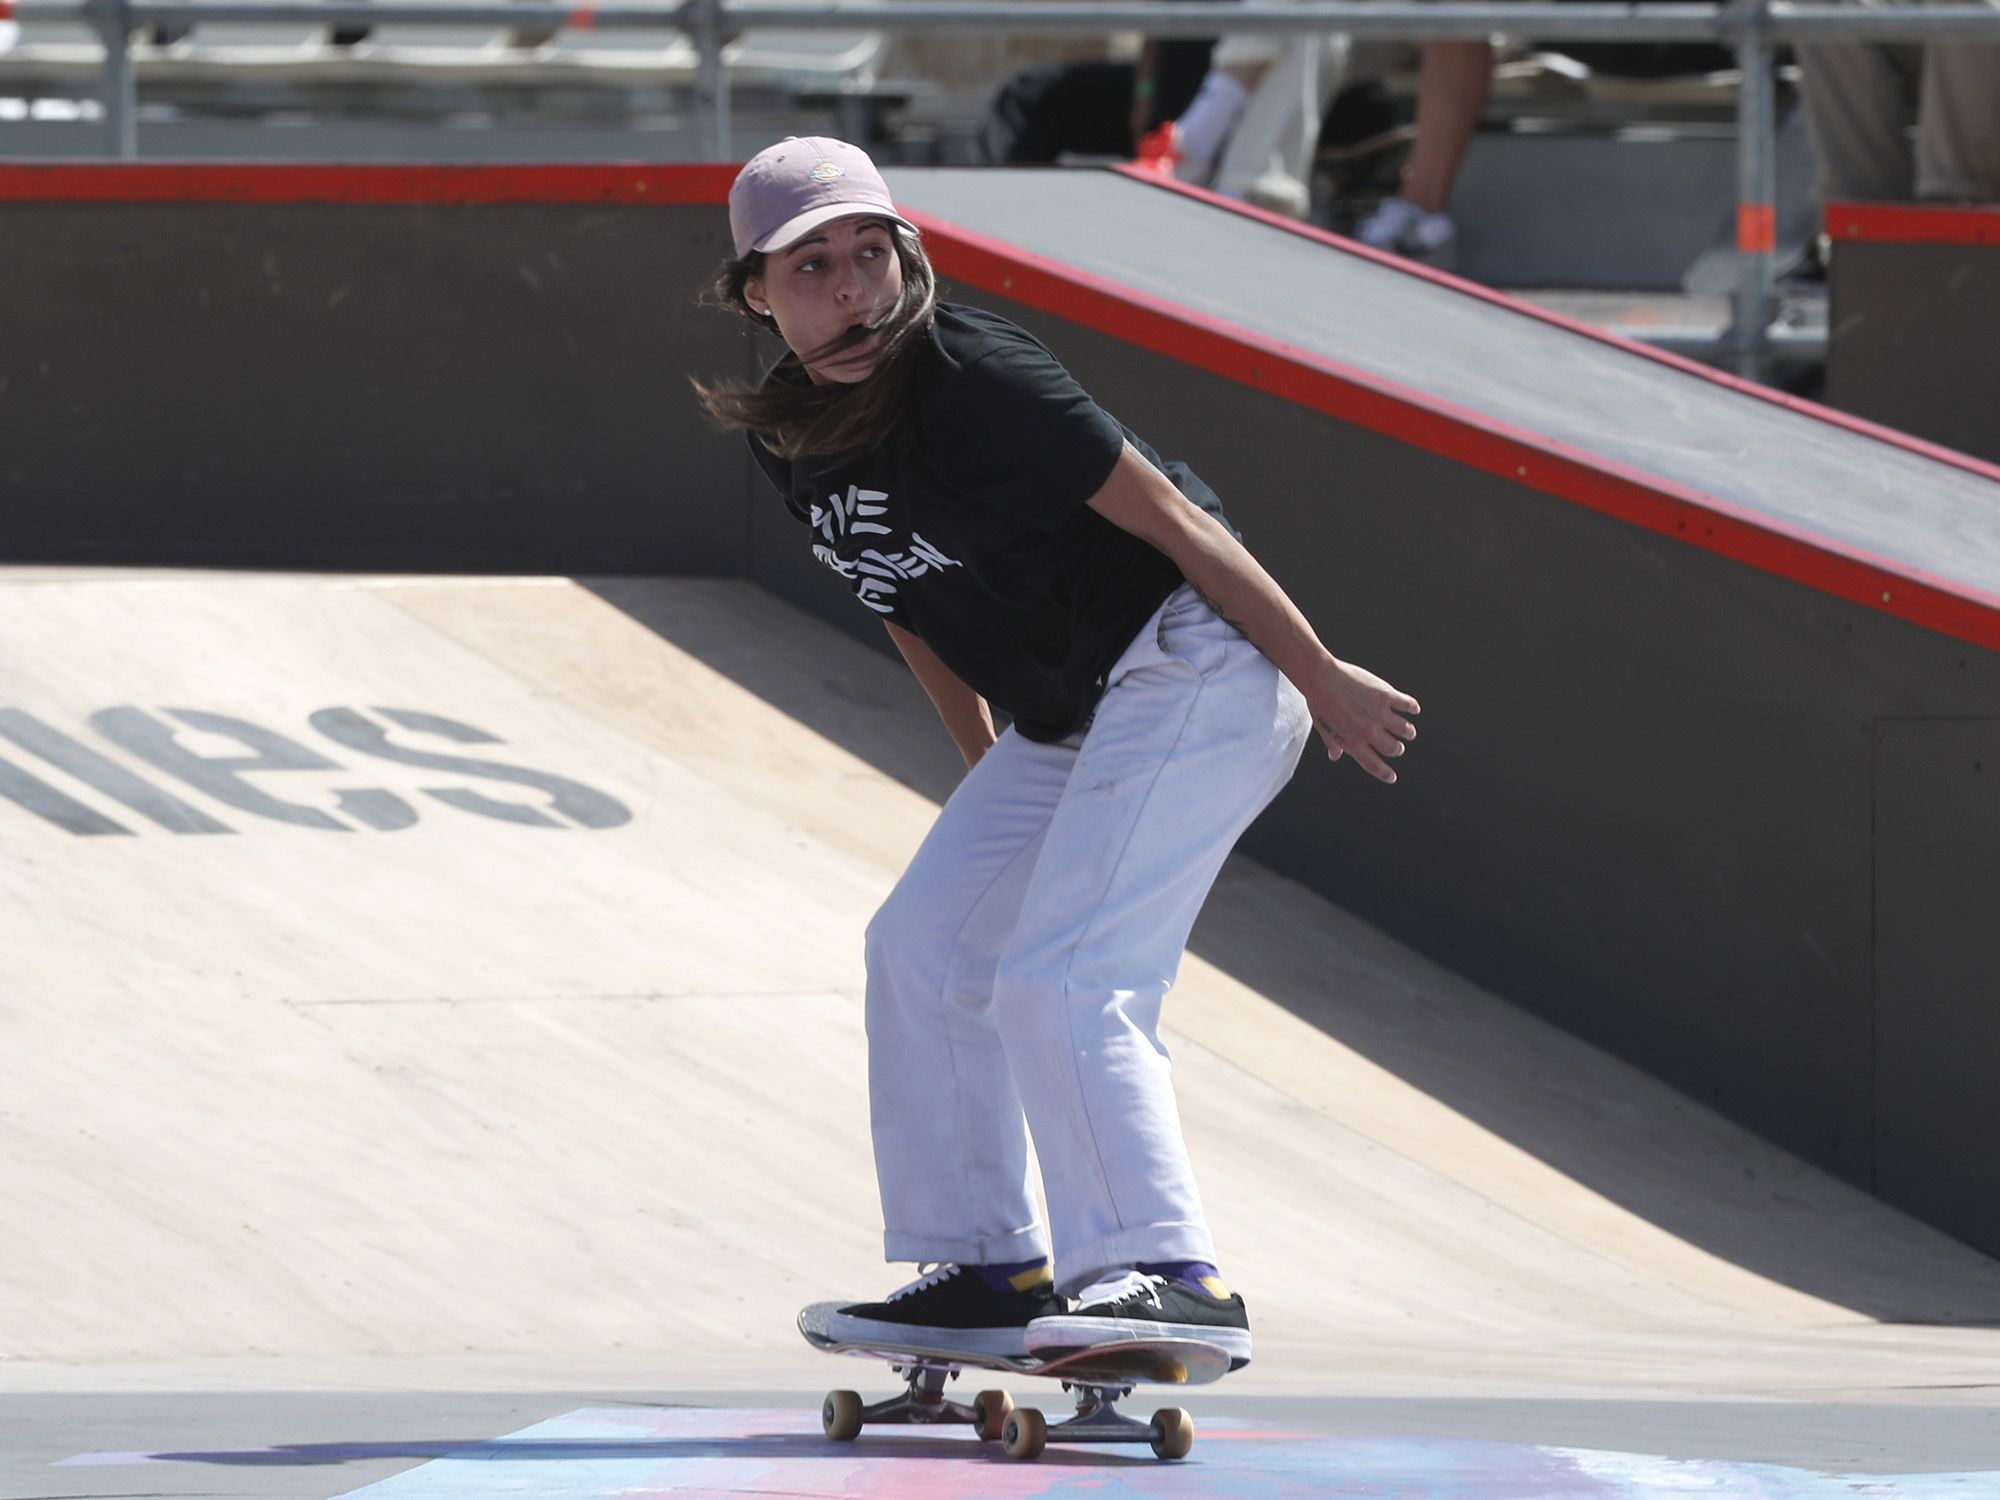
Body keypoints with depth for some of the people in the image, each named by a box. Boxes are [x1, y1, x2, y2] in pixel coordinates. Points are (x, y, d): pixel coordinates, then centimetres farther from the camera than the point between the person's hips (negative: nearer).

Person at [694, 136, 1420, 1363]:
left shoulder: (970, 376, -23)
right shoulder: (787, 435, 2)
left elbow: (1165, 515, -18)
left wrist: (1323, 678, -14)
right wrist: (994, 780, 26)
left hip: (1193, 672, -9)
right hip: (1071, 715, 9)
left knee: (1060, 983, -20)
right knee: (924, 950, 11)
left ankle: (1170, 1275, -24)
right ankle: (992, 1269, 19)